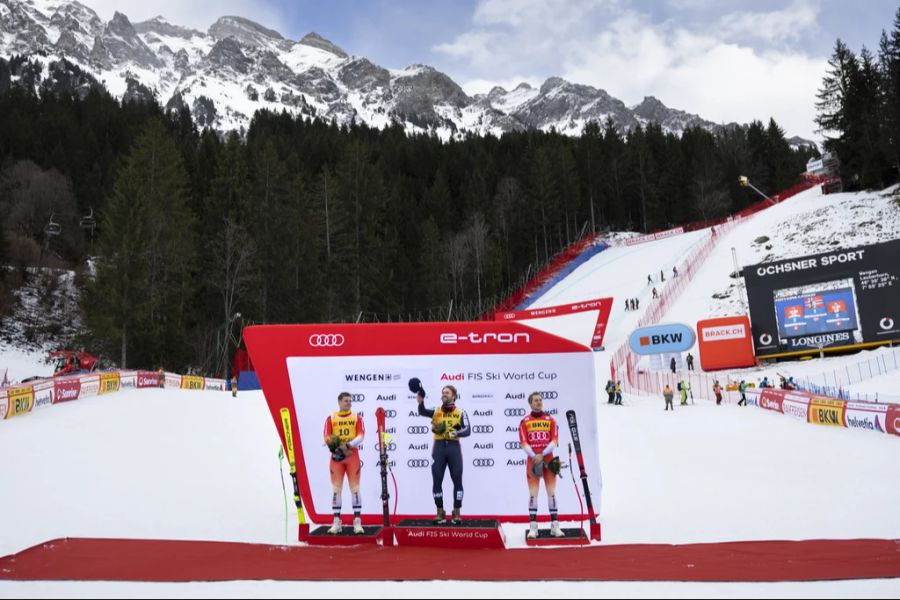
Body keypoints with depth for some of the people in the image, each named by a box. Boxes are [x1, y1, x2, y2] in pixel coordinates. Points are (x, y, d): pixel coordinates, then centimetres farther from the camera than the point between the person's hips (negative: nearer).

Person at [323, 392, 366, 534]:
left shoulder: (356, 417, 7)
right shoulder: (331, 418, 8)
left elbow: (361, 436, -4)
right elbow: (326, 437, 1)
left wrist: (348, 445, -19)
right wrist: (332, 445, -20)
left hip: (352, 456, 0)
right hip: (336, 456, 1)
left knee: (355, 488, -1)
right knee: (336, 489, 2)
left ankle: (357, 522, 2)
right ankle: (336, 522, 8)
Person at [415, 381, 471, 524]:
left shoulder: (461, 413, 6)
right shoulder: (436, 411, 9)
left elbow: (467, 430, -7)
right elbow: (422, 412, -12)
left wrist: (455, 433, -25)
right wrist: (421, 401, -32)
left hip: (453, 448, -1)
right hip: (439, 448, 1)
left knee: (457, 480, 0)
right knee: (436, 481, 2)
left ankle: (456, 513, 12)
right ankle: (440, 513, 15)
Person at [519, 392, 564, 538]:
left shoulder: (550, 420, 6)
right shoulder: (525, 422, 3)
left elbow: (554, 441, -1)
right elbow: (524, 443, -3)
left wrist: (542, 454, -13)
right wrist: (534, 456, -16)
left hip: (549, 460, 1)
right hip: (532, 460, -1)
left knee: (551, 491, 3)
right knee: (533, 492, -2)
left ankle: (555, 525, 8)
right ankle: (533, 526, 2)